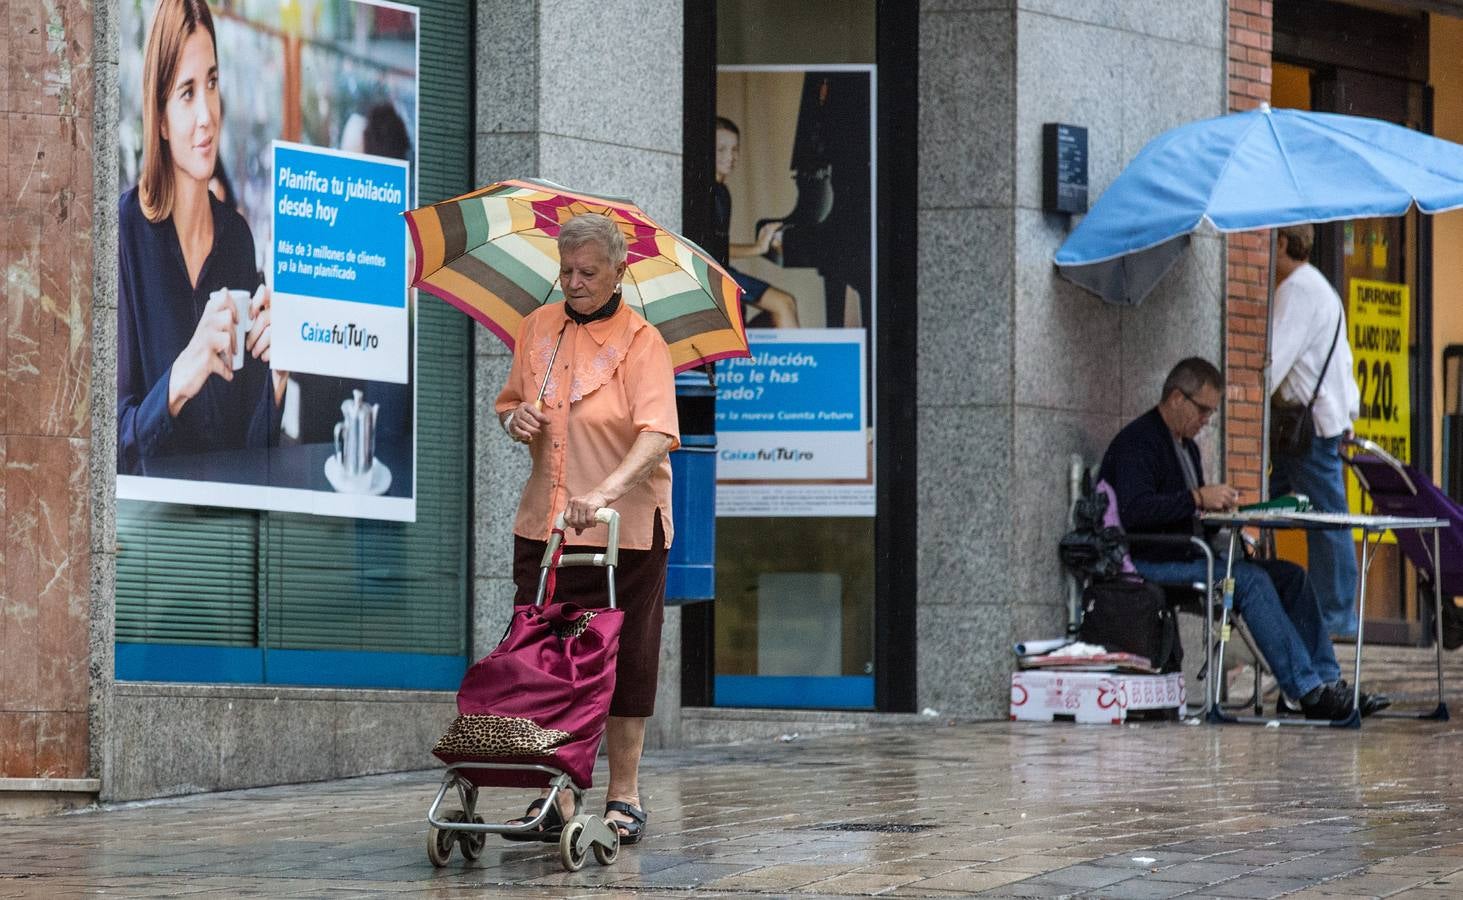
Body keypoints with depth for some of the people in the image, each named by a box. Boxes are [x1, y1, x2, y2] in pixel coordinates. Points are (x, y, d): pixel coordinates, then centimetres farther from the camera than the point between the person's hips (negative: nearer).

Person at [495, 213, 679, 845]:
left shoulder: (641, 342, -9)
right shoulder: (537, 329, 8)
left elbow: (656, 434, -23)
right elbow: (511, 400, 23)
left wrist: (605, 491, -38)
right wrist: (514, 418, -3)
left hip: (624, 527, -5)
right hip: (543, 524, 5)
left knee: (623, 660, 2)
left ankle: (623, 795, 12)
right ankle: (555, 797, 8)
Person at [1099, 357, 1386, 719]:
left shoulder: (1186, 445, 21)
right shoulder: (1137, 442, -11)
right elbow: (1134, 511, -26)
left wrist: (1217, 503, 2)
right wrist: (1197, 499, -25)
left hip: (1189, 556, 10)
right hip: (1151, 564, -10)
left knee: (1291, 576, -4)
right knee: (1251, 579, -27)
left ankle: (1327, 682, -10)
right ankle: (1307, 691, -27)